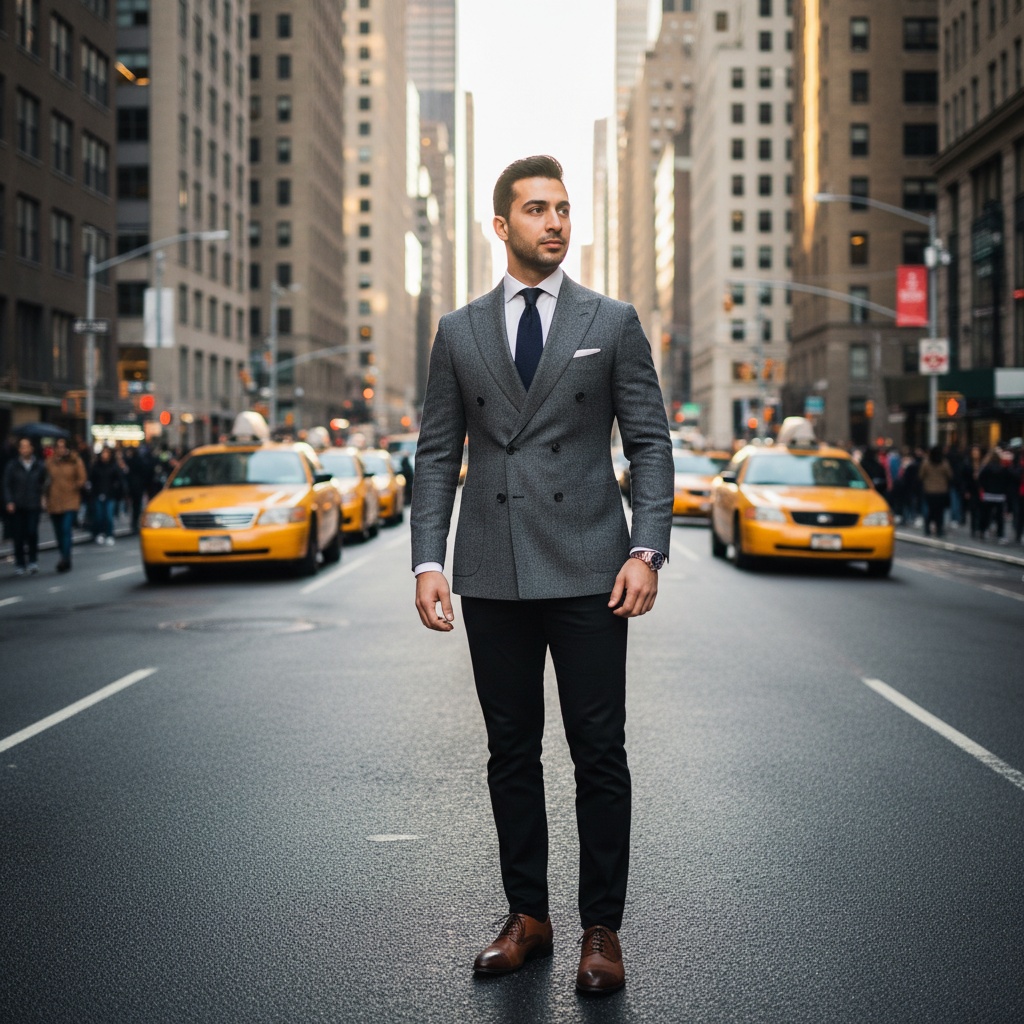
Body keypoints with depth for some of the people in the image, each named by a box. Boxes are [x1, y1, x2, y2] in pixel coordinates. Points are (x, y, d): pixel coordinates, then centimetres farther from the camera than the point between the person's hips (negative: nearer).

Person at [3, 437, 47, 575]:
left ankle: (33, 561, 4)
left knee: (32, 532, -12)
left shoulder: (39, 466, 4)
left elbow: (44, 483, 11)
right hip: (17, 506, 0)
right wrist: (9, 502, -6)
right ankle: (19, 564, 13)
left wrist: (43, 498, -2)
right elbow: (7, 485, 3)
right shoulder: (12, 465, 2)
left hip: (33, 506, 0)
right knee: (18, 535, 2)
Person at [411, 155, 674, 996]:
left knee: (600, 753, 0)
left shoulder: (613, 323, 5)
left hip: (586, 570, -2)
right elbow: (437, 454, 9)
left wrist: (647, 551, -9)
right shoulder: (460, 332, 10)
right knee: (511, 752, 9)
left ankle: (602, 929, 11)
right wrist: (428, 561, -2)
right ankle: (528, 917, 21)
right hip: (492, 575, 2)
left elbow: (650, 443, 2)